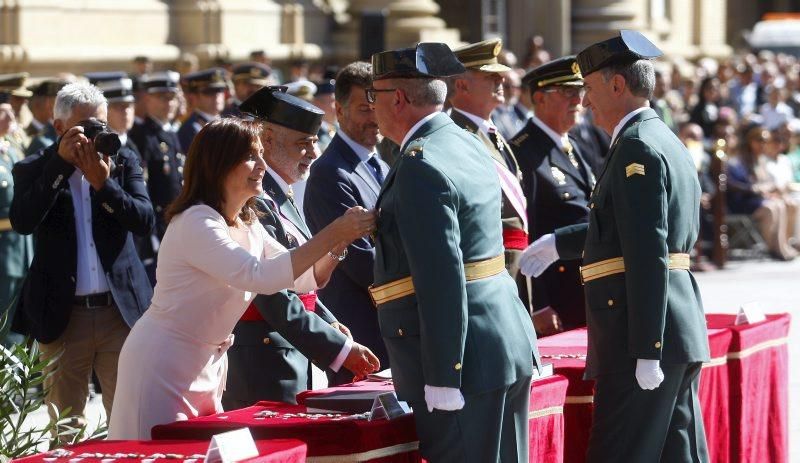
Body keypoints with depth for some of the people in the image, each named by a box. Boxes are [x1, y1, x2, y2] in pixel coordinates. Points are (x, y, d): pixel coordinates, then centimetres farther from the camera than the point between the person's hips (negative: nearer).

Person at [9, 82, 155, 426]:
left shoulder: (124, 163, 7)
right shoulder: (32, 170, 1)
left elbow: (144, 220, -5)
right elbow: (22, 222, -17)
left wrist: (103, 183, -18)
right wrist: (61, 163, -18)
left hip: (120, 310, 1)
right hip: (62, 316, -1)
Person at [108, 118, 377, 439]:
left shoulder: (248, 225, 8)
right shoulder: (196, 222, -20)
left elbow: (307, 278, 7)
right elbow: (259, 275, -32)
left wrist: (340, 241, -13)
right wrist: (333, 234, -34)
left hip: (206, 368, 9)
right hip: (163, 366, -9)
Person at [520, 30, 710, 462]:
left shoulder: (637, 147, -14)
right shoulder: (666, 142, 17)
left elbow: (649, 256, -20)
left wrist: (646, 351, -22)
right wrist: (557, 243, 31)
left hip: (646, 334, -10)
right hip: (681, 331, 10)